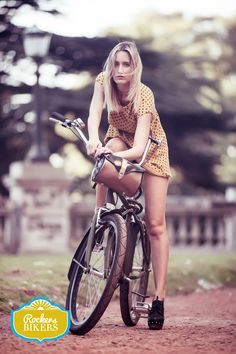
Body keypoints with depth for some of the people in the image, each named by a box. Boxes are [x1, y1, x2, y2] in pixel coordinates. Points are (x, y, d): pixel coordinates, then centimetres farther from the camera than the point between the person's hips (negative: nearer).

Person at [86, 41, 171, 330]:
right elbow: (94, 114, -33)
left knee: (155, 225, -10)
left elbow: (139, 148, -39)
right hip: (120, 137, 3)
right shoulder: (103, 82, -21)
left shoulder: (144, 95, -33)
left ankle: (159, 299, -9)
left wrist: (118, 155, -58)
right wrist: (93, 139, -54)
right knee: (104, 154, -37)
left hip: (150, 148, -3)